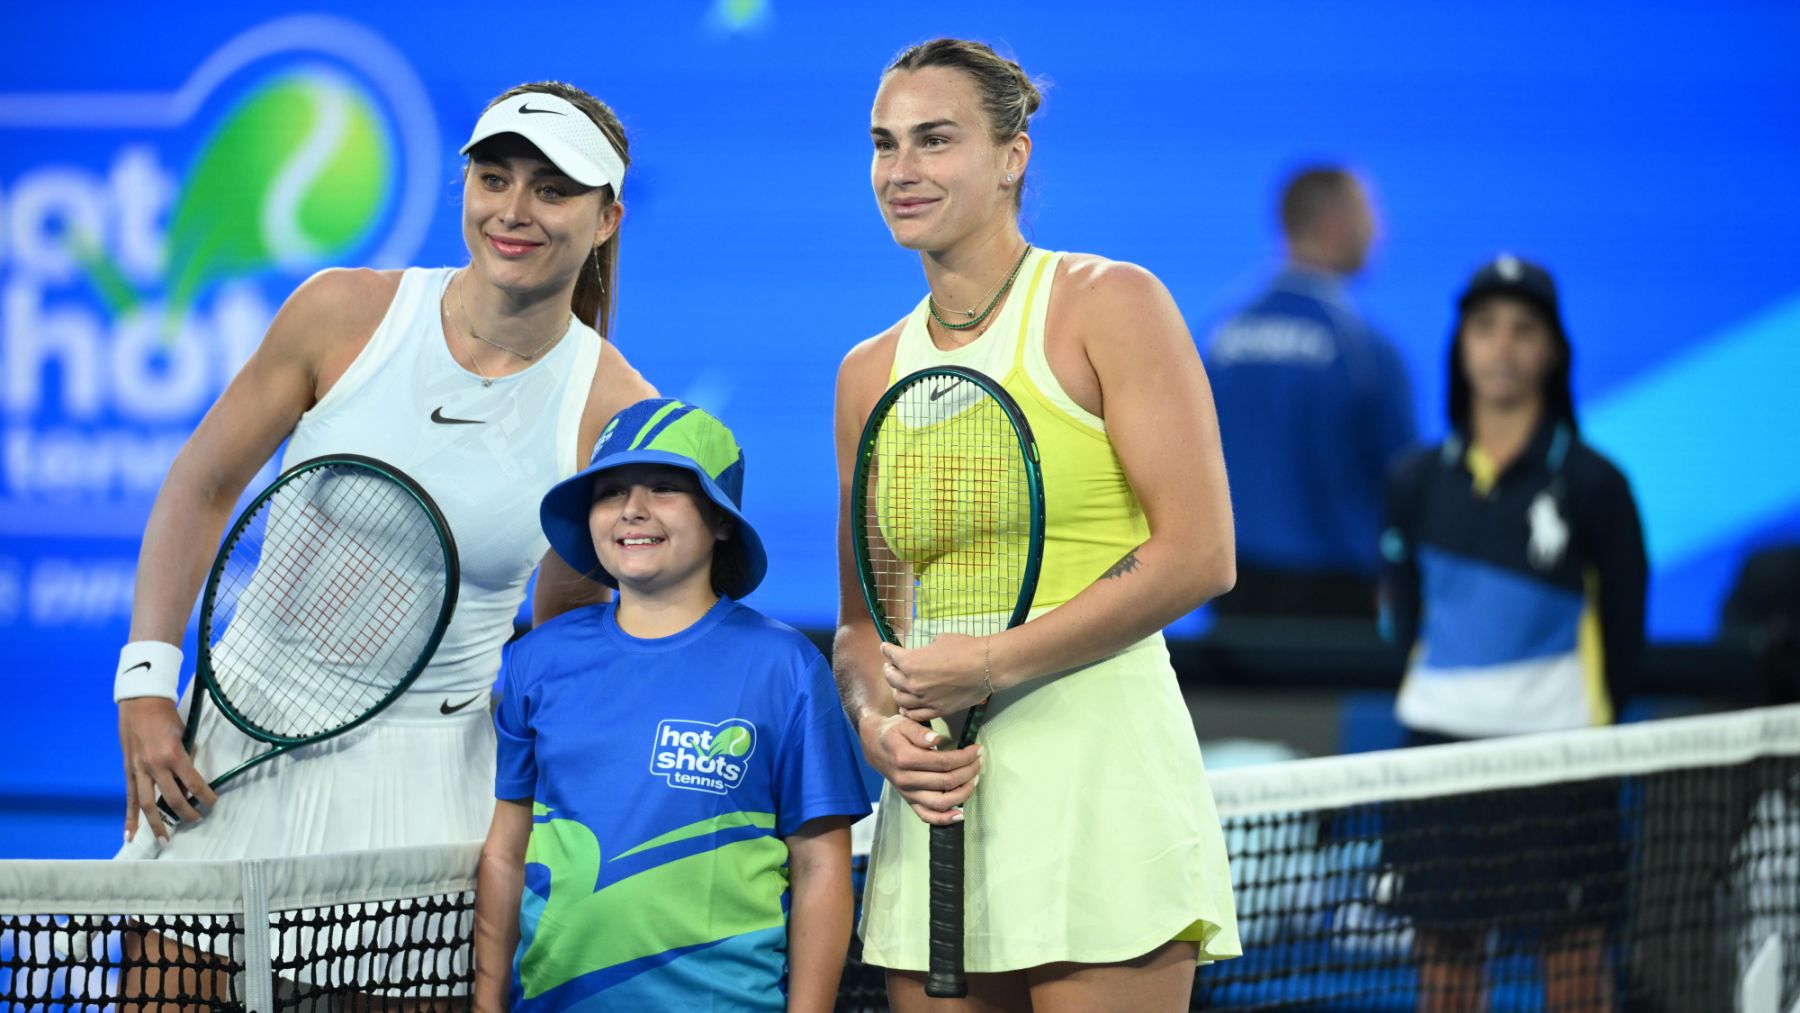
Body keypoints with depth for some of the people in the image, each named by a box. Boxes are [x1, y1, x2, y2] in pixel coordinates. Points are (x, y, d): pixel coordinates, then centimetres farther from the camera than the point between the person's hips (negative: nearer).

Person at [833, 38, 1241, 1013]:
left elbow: (1197, 556, -10)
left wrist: (994, 663, -13)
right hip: (937, 797, 5)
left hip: (1099, 780, -5)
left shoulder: (1107, 305, -2)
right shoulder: (868, 373, 15)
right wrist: (878, 725, -5)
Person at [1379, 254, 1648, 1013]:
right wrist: (1445, 686, 4)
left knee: (1574, 947, 0)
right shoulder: (1419, 481, 8)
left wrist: (1592, 722, -3)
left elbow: (1624, 629, 0)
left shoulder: (1590, 482, -2)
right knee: (1443, 947, 7)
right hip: (1441, 737, 3)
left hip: (1557, 745, -3)